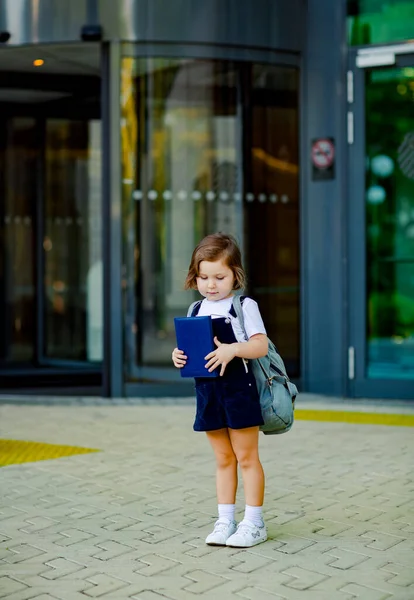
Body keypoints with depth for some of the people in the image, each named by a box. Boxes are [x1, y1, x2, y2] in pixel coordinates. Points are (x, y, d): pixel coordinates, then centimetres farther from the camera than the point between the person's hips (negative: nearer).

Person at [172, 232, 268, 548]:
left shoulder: (244, 306, -7)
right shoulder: (197, 310, 10)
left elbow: (261, 345, -14)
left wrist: (232, 350, -30)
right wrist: (179, 356, -5)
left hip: (239, 390, -5)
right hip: (208, 391, 6)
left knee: (247, 457, 3)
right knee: (223, 460, 14)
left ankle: (254, 523, 12)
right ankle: (225, 521, 21)